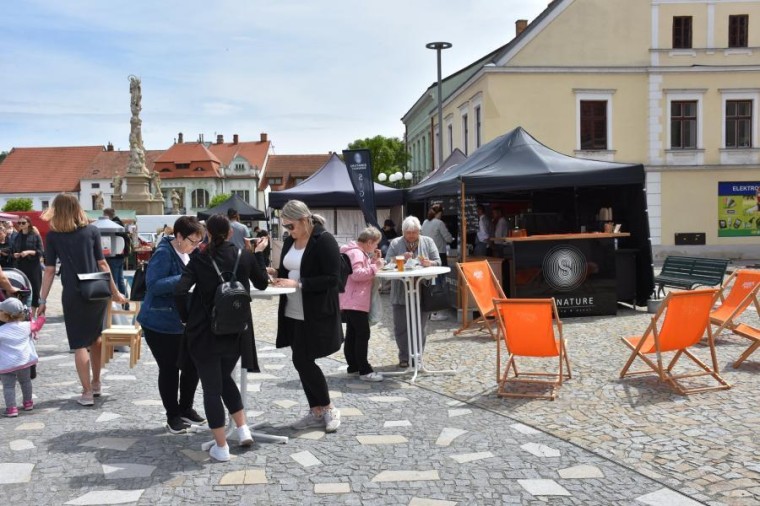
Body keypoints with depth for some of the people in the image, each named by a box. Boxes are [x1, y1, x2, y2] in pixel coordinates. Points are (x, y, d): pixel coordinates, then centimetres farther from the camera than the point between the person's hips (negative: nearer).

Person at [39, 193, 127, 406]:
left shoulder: (53, 235, -1)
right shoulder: (92, 231, 2)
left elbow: (49, 270, -3)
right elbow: (102, 264, 2)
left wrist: (43, 301, 3)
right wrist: (115, 292, 8)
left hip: (74, 295, -3)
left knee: (80, 344, 3)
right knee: (94, 337, 19)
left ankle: (87, 392, 3)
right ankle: (96, 383, 30)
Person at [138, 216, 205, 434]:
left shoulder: (186, 254, 8)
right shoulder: (163, 254, -18)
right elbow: (153, 285, -27)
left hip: (183, 322, 8)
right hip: (161, 324, -8)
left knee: (192, 365, 10)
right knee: (169, 369, 2)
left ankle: (185, 408, 28)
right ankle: (173, 416, 18)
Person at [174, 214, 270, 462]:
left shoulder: (200, 259, -6)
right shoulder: (244, 256, 0)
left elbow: (180, 291, -16)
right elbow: (262, 284, 14)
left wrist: (186, 317, -1)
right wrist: (256, 255, 24)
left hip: (205, 332, -3)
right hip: (236, 331, 3)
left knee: (211, 387, 6)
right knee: (225, 378, 26)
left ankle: (221, 447, 9)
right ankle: (243, 429, 19)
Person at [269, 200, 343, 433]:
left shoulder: (324, 241, -14)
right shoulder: (290, 241, 9)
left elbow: (332, 278, -19)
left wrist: (298, 283, -23)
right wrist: (275, 273, -2)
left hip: (316, 315, -8)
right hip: (293, 314, 8)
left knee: (302, 361, -7)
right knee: (303, 361, 10)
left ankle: (328, 409, 11)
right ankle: (317, 411, 23)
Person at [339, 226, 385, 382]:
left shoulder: (359, 252, 18)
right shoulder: (356, 253, -16)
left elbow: (362, 271, 23)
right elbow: (356, 274, -27)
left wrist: (373, 261, 11)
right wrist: (375, 267, -23)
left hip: (351, 302, 11)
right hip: (355, 302, -11)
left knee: (352, 334, 14)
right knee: (363, 335, -9)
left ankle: (353, 366, 22)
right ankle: (365, 371, -8)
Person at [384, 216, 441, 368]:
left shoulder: (428, 242, 7)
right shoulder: (395, 244, 4)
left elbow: (438, 262, 2)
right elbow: (387, 263, -3)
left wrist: (429, 263, -20)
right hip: (400, 294, 0)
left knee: (420, 327, 6)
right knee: (400, 327, 4)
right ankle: (404, 357, 18)